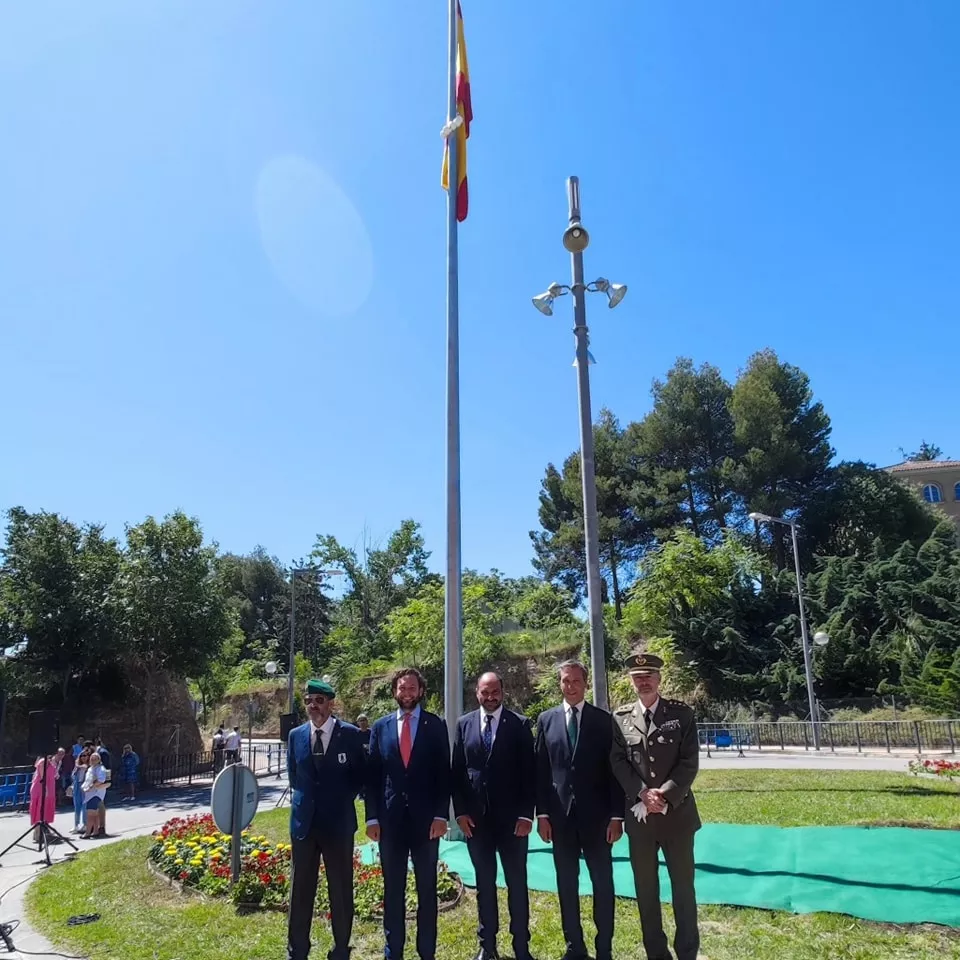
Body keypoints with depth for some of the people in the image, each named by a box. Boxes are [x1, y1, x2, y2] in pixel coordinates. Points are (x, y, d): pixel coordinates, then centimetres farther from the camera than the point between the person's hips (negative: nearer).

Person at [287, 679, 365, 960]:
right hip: (304, 821, 3)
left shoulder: (350, 734, -7)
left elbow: (360, 775, 2)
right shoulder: (295, 735, 3)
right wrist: (302, 798, 9)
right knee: (300, 890, 12)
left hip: (338, 822, -3)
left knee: (341, 890, 8)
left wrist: (342, 800, -1)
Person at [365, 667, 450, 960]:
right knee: (393, 890, 10)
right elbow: (372, 775, 5)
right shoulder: (381, 727, 5)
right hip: (390, 819, 1)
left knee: (427, 889, 8)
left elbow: (444, 773, -2)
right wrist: (372, 817, 0)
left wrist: (441, 815, -9)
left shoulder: (435, 725, 0)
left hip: (426, 818, -1)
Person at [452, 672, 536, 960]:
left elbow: (529, 772, -4)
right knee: (484, 882, 12)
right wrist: (460, 812, -2)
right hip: (475, 816, 2)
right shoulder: (464, 724, 4)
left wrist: (526, 814, -9)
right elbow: (456, 770, 5)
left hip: (512, 816, -2)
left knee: (517, 882, 6)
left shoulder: (520, 724, -3)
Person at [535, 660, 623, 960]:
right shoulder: (546, 720, 4)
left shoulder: (603, 720, -1)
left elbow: (614, 769, -2)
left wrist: (617, 815, -6)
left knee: (602, 882, 6)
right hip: (560, 815, 2)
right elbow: (541, 770, 4)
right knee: (566, 883, 10)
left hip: (596, 814, -1)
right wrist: (542, 813, -1)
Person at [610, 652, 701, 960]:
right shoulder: (620, 718, 3)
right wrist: (643, 794, -14)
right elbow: (618, 763, -1)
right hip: (638, 814, 1)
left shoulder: (682, 713, -1)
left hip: (677, 812, -1)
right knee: (646, 890, 10)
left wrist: (664, 795, -15)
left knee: (683, 887, 8)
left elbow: (689, 762, -6)